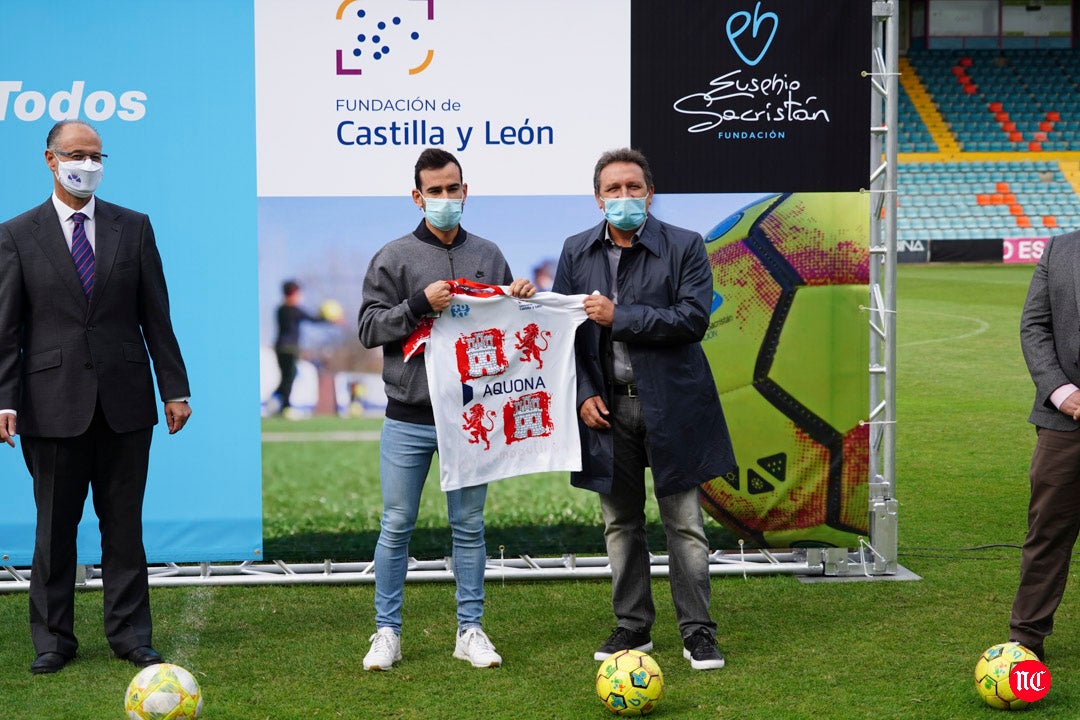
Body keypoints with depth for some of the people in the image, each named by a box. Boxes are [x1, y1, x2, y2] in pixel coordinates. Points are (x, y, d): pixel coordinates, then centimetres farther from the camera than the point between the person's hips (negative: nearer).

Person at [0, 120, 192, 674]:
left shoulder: (134, 228, 8)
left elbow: (156, 316, 7)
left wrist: (175, 389, 3)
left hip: (124, 402, 1)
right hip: (54, 405, -1)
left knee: (125, 525, 8)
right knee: (54, 528, 7)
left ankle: (130, 635, 17)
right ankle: (53, 639, 18)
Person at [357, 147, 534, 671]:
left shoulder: (488, 256, 11)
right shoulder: (394, 257, 2)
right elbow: (369, 328, -4)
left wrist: (520, 300, -4)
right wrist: (419, 305, -18)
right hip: (409, 419, -2)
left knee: (469, 525, 8)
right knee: (397, 525, 3)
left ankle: (469, 631, 16)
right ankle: (387, 632, 13)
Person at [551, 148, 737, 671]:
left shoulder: (685, 247, -3)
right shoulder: (576, 252, 7)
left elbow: (693, 318, -14)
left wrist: (619, 317, -17)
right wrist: (583, 394, -4)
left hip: (670, 406, -3)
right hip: (606, 406, 3)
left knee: (684, 524, 1)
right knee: (620, 524, 11)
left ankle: (697, 632, 10)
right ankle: (632, 627, 21)